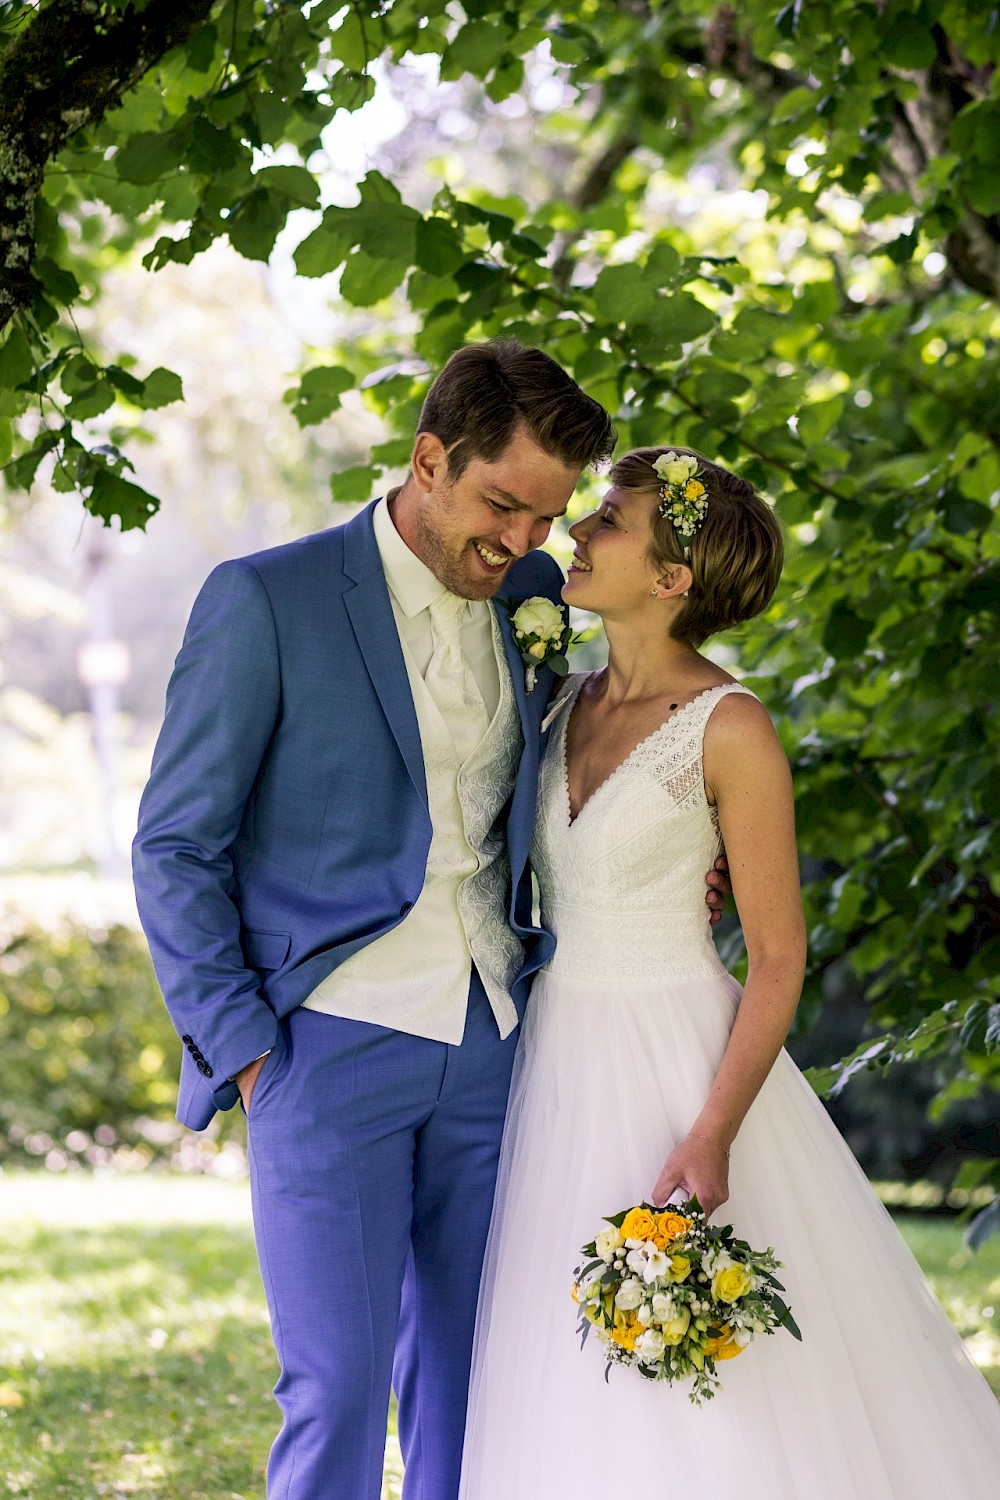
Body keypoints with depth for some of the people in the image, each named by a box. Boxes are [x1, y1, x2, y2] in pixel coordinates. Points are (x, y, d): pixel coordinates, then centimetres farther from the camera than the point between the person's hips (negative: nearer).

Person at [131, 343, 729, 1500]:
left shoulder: (531, 600, 9)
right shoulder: (265, 602, -7)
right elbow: (176, 847, -4)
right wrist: (242, 1048, -9)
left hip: (489, 1047, 5)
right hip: (329, 1050, -5)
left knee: (467, 1380, 9)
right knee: (338, 1389, -6)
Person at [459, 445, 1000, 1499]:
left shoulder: (727, 729, -12)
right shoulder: (565, 706, 7)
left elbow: (778, 959, -12)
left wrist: (710, 1140, -22)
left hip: (677, 1070, -6)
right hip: (557, 1071, 6)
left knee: (715, 1404, -1)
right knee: (577, 1395, 9)